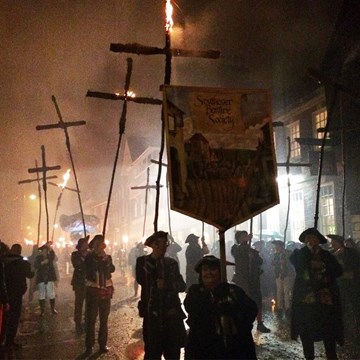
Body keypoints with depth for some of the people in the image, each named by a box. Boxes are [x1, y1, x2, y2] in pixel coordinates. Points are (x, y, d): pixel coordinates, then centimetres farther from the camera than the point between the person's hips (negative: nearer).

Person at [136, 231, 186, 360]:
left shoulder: (172, 263, 10)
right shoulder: (142, 261, 2)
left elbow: (182, 285, 4)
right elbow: (141, 280, -10)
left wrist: (167, 285, -14)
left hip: (172, 314, 3)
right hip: (152, 314, -3)